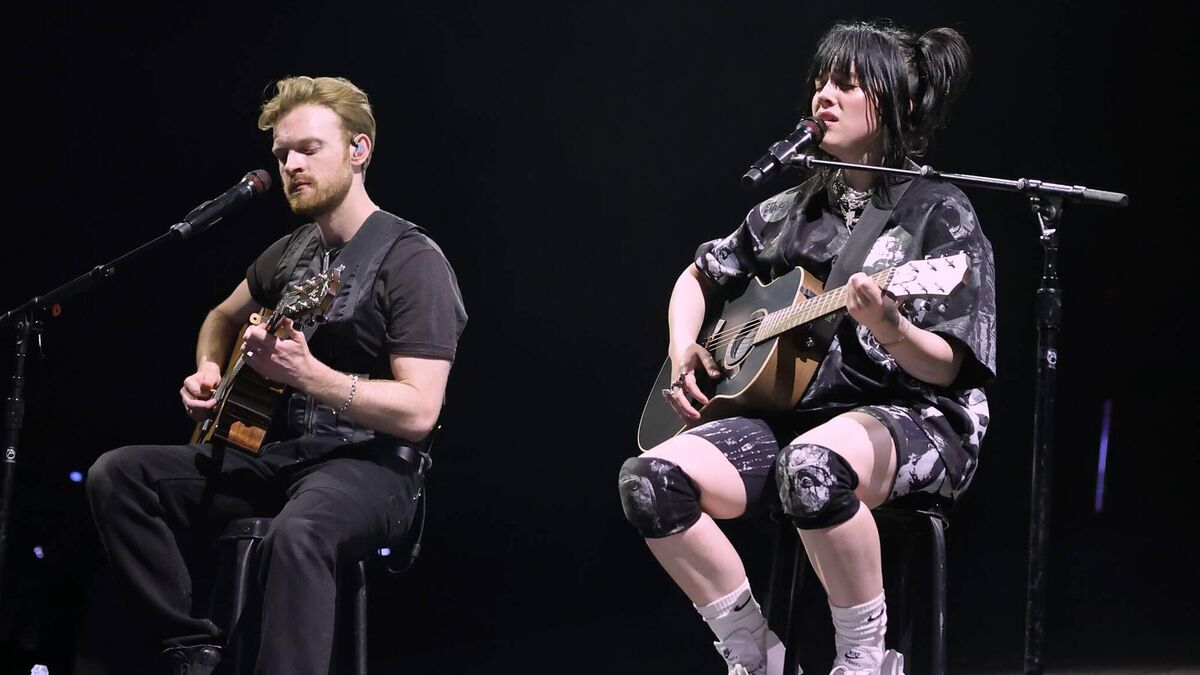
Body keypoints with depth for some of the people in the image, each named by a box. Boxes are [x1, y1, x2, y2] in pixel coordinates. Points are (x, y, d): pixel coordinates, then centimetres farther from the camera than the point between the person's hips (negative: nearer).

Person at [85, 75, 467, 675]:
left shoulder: (411, 261, -11)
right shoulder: (290, 253, 13)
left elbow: (418, 412, -19)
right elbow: (223, 317, 36)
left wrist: (309, 376, -30)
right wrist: (208, 374, 13)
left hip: (370, 466, -8)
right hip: (275, 452, 8)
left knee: (296, 533, -42)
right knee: (116, 475, -10)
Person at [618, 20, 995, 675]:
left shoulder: (939, 215, -2)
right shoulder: (789, 211, 15)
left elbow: (947, 367, -10)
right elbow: (699, 276, 29)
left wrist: (892, 333, -32)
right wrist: (683, 350, 9)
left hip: (913, 419, -6)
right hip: (793, 412, 6)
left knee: (813, 467, -41)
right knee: (651, 480, -20)